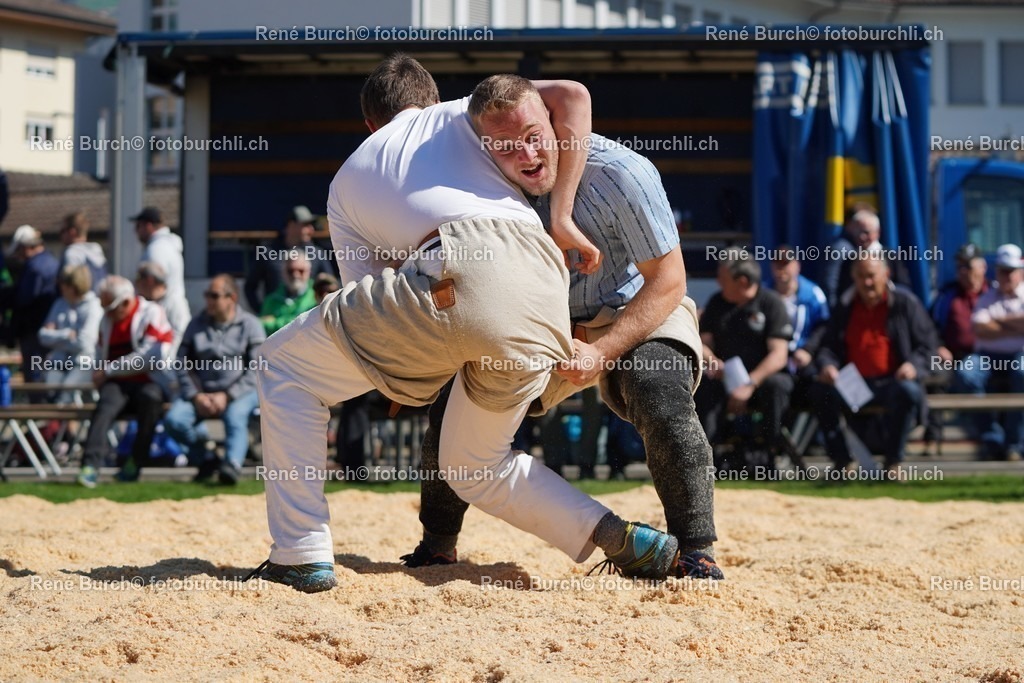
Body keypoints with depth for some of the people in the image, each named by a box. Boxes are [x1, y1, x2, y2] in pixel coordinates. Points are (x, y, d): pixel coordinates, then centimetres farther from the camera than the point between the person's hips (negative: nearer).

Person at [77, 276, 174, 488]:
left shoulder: (152, 314, -3)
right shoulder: (107, 321, 18)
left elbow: (152, 358, -15)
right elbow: (101, 357, 32)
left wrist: (109, 370, -10)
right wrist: (99, 373, 7)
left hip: (148, 383, -4)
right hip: (117, 385, 4)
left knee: (150, 396, -37)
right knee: (107, 404, -30)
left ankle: (136, 461, -20)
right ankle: (91, 465, -46)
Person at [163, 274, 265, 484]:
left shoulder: (250, 325, 4)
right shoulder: (197, 325, 14)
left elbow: (256, 371, -4)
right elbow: (183, 365, 9)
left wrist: (227, 396, -14)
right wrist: (196, 396, -7)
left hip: (240, 391, -3)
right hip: (201, 392, 3)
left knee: (235, 415, -36)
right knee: (173, 420, -23)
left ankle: (233, 465, -54)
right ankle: (205, 459, -5)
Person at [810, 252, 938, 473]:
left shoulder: (905, 303, 7)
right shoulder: (844, 307, 16)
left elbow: (928, 344, 5)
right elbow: (828, 346, 17)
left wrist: (914, 365, -17)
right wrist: (827, 365, -7)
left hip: (891, 382, -3)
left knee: (908, 391, -37)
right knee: (821, 391, -26)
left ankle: (893, 463, -22)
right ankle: (842, 460, -15)